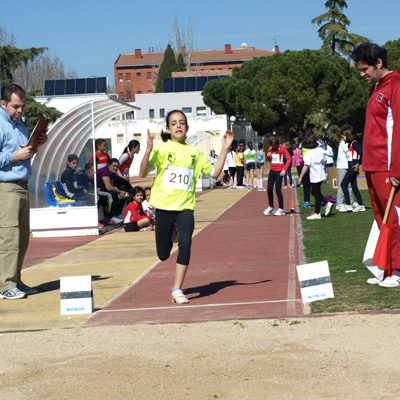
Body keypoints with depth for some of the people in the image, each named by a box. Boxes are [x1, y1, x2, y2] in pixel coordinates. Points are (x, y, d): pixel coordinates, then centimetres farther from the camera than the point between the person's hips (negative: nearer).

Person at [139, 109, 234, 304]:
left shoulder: (194, 152, 11)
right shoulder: (162, 149, 0)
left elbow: (214, 173, 16)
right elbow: (143, 173, -9)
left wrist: (224, 149, 10)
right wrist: (148, 150, -23)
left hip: (185, 207, 1)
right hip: (164, 206, -1)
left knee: (185, 242, -24)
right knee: (163, 254, 5)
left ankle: (177, 289, -15)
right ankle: (171, 233, 44)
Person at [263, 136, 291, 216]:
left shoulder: (282, 148, -9)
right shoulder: (270, 148, 8)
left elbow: (289, 159, -10)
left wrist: (284, 170, -17)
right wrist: (268, 156, -5)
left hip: (279, 171, -6)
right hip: (272, 170, 6)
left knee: (278, 189, -7)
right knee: (269, 188, 1)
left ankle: (281, 209, 2)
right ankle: (271, 207, 14)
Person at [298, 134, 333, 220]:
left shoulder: (309, 153, -17)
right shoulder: (321, 150, 2)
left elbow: (306, 166, -19)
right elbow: (325, 160, 14)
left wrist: (300, 177, -15)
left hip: (314, 177, -7)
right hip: (321, 175, 7)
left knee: (317, 194, 1)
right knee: (314, 192, 21)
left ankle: (317, 213, 9)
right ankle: (327, 204, 12)